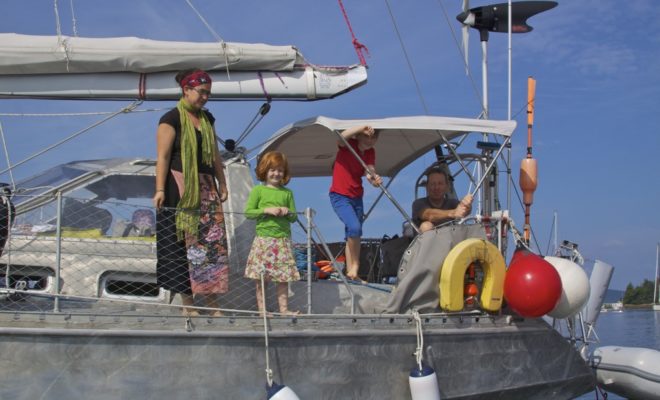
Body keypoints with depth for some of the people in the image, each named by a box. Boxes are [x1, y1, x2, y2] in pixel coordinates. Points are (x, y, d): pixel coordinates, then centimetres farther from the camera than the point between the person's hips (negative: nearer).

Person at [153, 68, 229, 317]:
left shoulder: (207, 119, 15)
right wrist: (160, 189, -19)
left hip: (206, 189, 6)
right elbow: (163, 156, -12)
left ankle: (212, 302, 3)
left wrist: (222, 184, 19)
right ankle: (187, 302, 2)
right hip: (180, 191, -6)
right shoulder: (171, 119, -5)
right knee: (183, 243, -3)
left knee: (212, 242, 0)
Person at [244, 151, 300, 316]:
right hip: (264, 238, -3)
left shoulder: (287, 193, 12)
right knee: (261, 277, -1)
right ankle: (262, 309, 7)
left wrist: (288, 212, -7)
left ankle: (284, 308, 11)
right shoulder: (258, 190, 2)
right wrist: (266, 210, -14)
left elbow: (294, 217, 14)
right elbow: (248, 212, -4)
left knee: (284, 276, 4)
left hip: (283, 239, 3)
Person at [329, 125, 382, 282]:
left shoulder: (370, 152, 6)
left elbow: (370, 172, -7)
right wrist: (362, 127, -41)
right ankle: (355, 265, -9)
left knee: (352, 236, 8)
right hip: (339, 196, -7)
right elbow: (342, 137, -33)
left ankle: (351, 272, 13)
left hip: (357, 197, 7)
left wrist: (374, 179, -29)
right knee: (355, 227, -24)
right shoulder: (348, 145, -10)